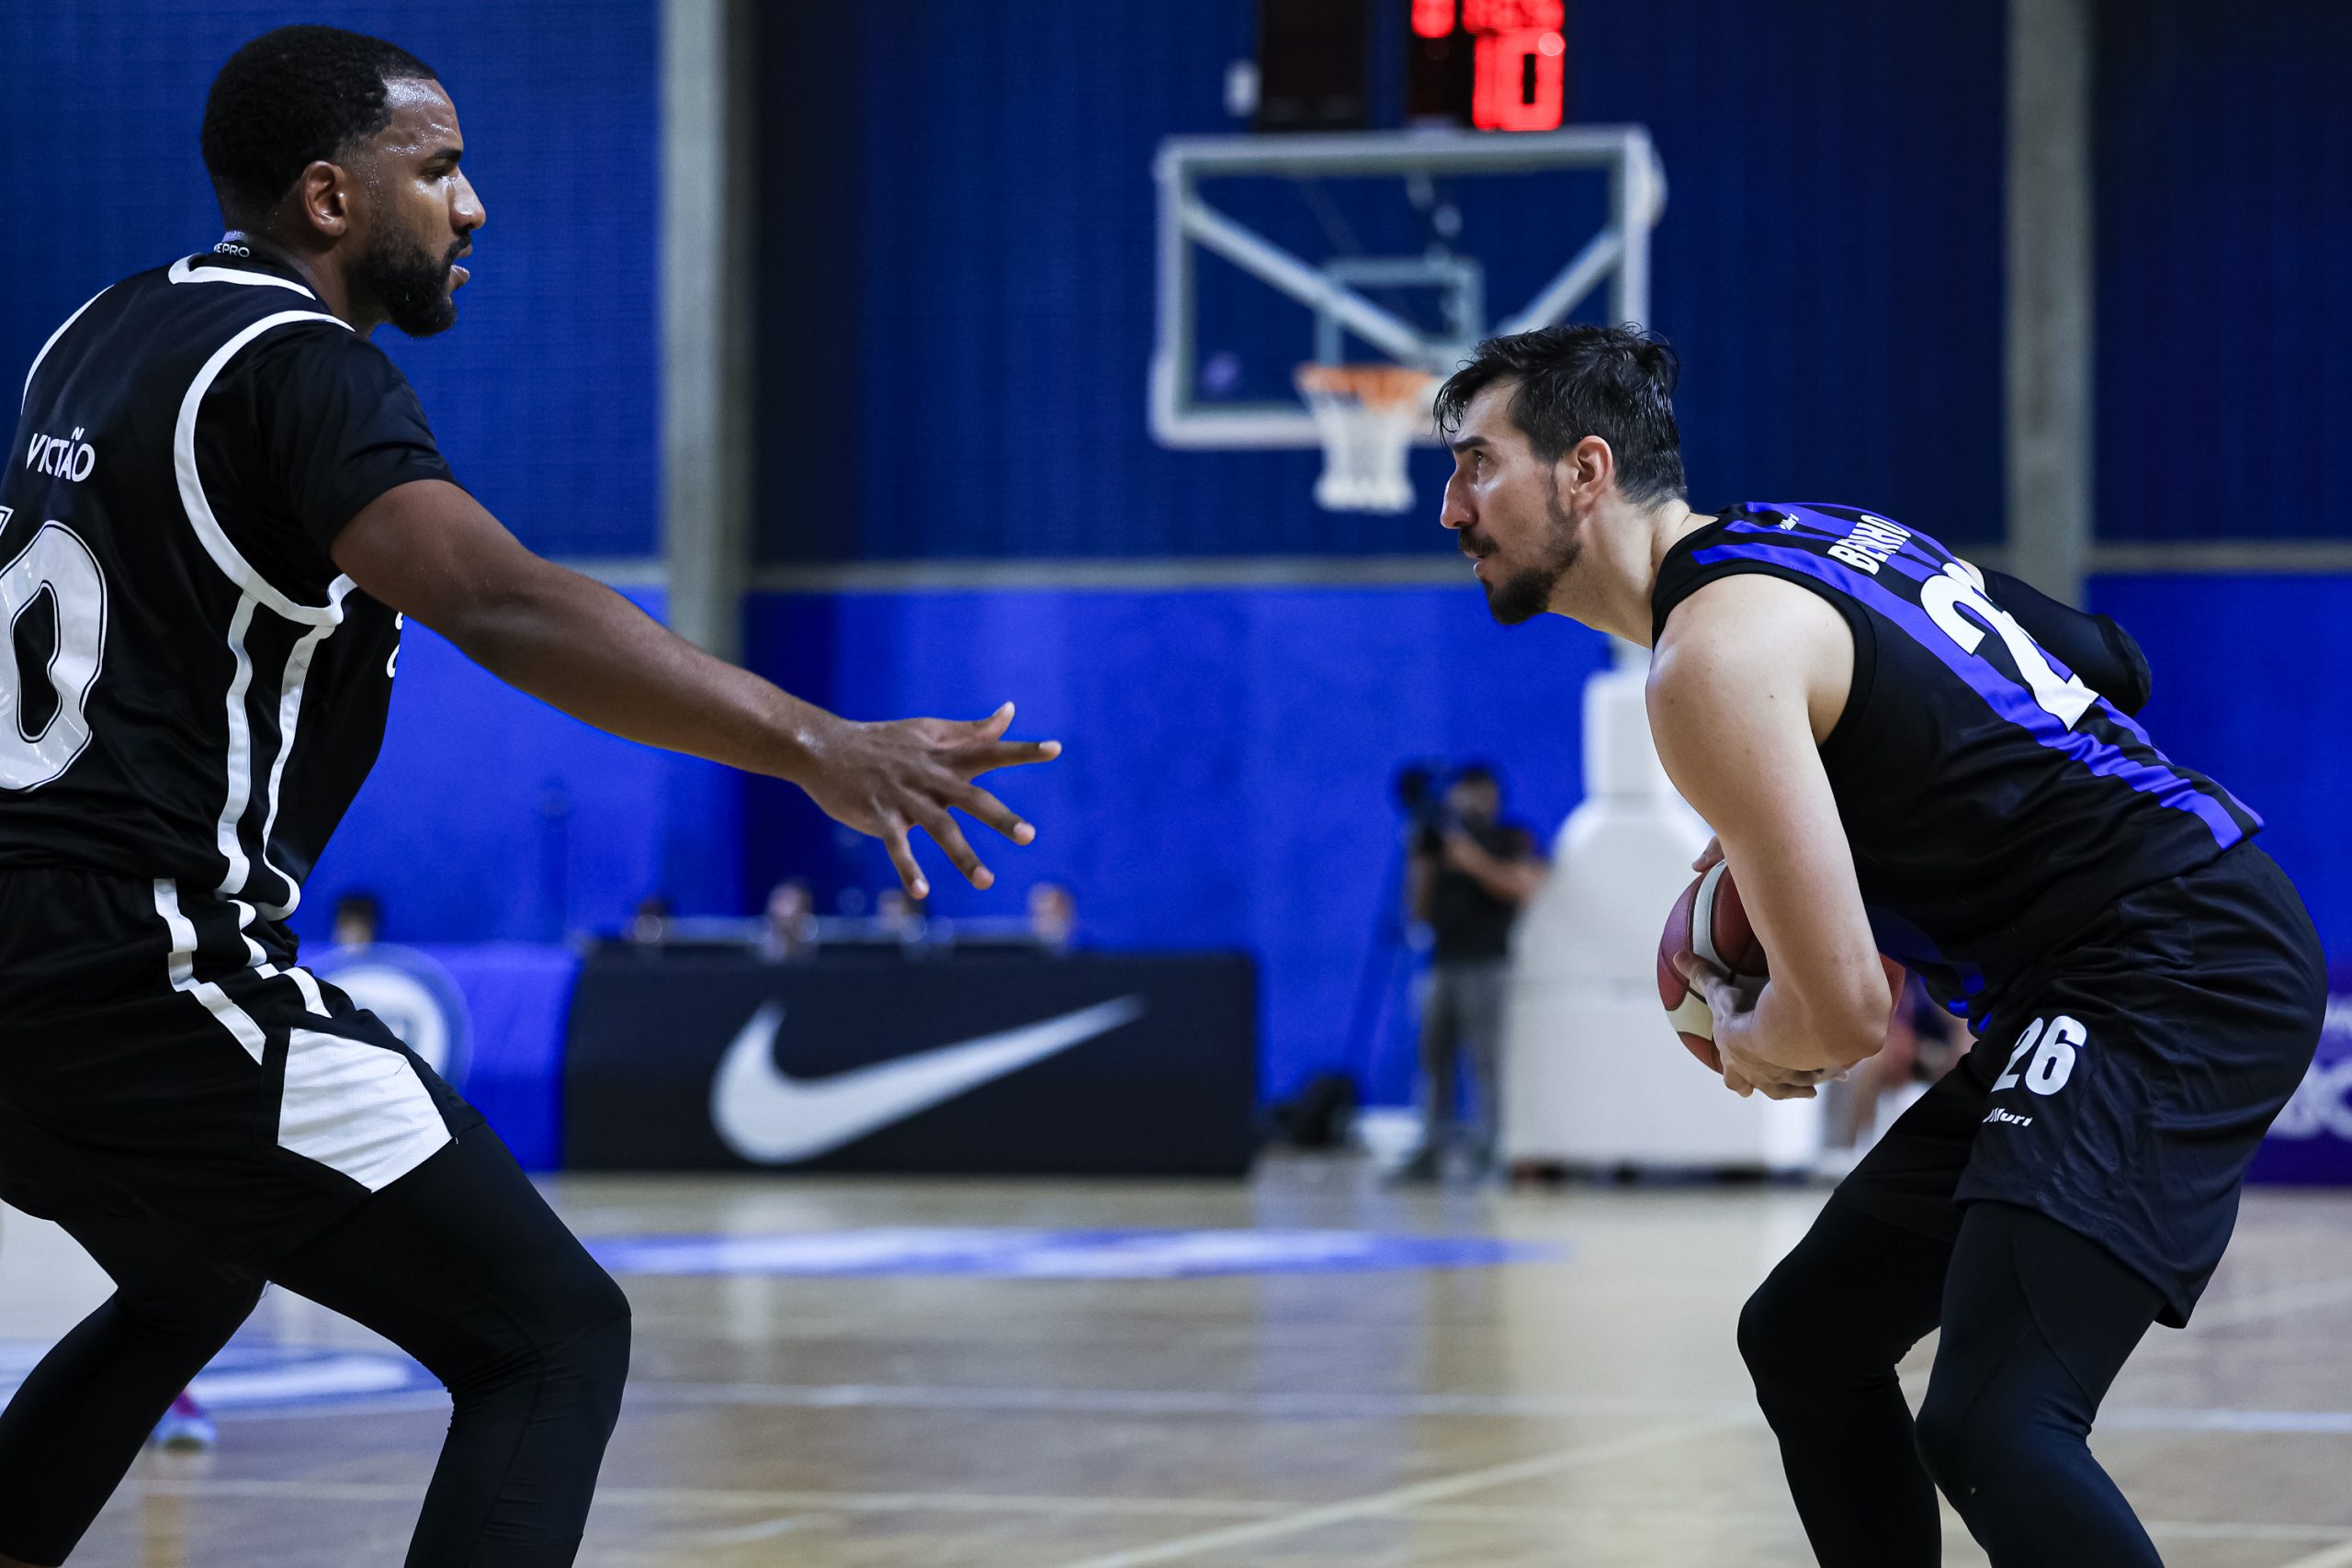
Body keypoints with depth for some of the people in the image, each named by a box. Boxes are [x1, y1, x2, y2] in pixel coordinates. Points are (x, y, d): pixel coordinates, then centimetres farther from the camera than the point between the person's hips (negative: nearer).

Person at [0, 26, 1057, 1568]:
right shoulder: (302, 368, -13)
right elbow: (499, 604, -30)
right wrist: (814, 747, -35)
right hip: (150, 967, -10)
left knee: (195, 1281, 36)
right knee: (555, 1337, -9)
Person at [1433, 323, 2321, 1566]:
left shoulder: (1711, 652, -16)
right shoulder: (1801, 536, 15)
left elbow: (1841, 1012, -19)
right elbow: (2108, 666, 26)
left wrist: (1743, 1037, 5)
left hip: (2175, 975, -11)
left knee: (1990, 1429, -26)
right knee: (1803, 1340, 19)